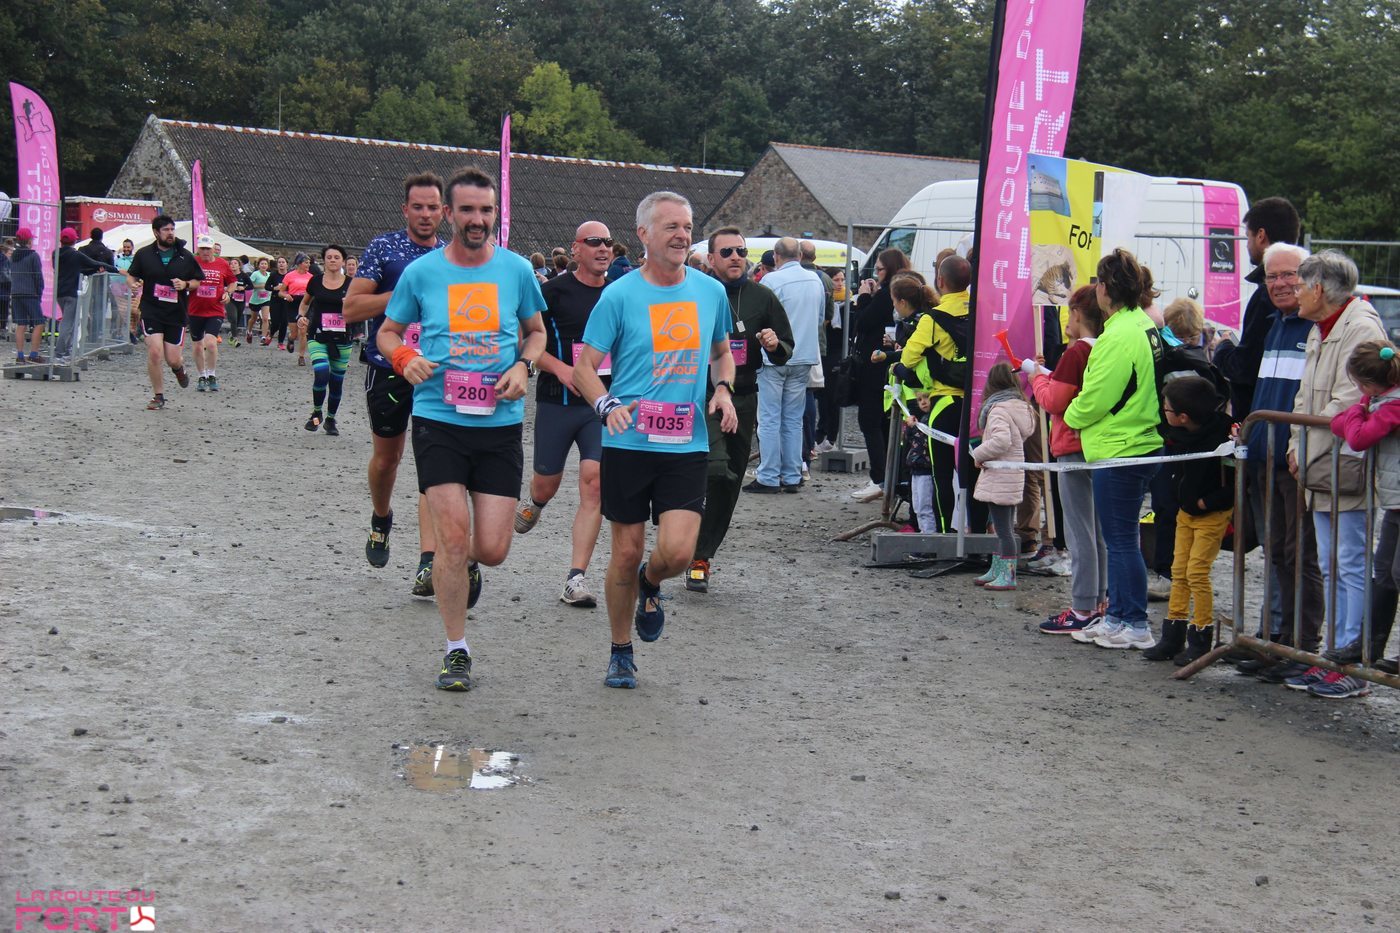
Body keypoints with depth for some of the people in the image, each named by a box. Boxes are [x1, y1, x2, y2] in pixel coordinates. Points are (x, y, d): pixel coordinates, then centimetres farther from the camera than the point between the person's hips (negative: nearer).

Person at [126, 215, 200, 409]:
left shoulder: (186, 256, 3)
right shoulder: (144, 254, 1)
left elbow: (198, 281, 11)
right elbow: (132, 275, 13)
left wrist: (186, 284, -9)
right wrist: (134, 284, -10)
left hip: (177, 313, 1)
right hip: (151, 312, -1)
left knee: (173, 359, 0)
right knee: (154, 352, -14)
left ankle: (179, 368, 40)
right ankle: (158, 396, 4)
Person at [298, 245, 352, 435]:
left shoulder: (350, 284, 0)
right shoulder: (316, 281, 2)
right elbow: (305, 302, 19)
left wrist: (347, 306, -19)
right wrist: (301, 316, 0)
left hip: (341, 340, 1)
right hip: (318, 337, -1)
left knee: (336, 381, 8)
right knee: (322, 373, -21)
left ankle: (330, 419, 27)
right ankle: (316, 413, 1)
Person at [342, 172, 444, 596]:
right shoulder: (384, 248, -1)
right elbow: (351, 308, -8)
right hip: (388, 367, -1)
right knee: (387, 457, 14)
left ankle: (428, 562, -16)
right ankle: (381, 520, 45)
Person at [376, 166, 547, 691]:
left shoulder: (517, 270, 4)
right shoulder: (421, 272, 2)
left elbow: (536, 331, 18)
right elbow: (387, 331, 14)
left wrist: (523, 366, -3)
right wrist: (405, 358, -9)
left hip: (501, 424, 1)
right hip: (439, 420, -1)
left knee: (492, 550, -2)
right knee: (453, 537, -9)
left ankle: (462, 566, 37)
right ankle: (456, 651, 7)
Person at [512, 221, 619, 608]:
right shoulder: (553, 291, -3)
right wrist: (560, 368, -15)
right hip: (557, 402, -1)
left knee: (594, 483, -12)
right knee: (547, 484, 10)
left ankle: (576, 579, -10)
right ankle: (533, 505, 50)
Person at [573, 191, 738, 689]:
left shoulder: (711, 291, 6)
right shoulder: (619, 295, -3)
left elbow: (722, 352, 22)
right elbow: (584, 368, -1)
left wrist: (723, 390, 2)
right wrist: (607, 405, -21)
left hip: (687, 445, 2)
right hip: (628, 443, -2)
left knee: (677, 551, -13)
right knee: (627, 553, 5)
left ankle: (650, 585, 24)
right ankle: (621, 652, 24)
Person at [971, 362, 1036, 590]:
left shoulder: (999, 409, -15)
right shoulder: (1022, 407, 12)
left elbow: (1001, 440, -28)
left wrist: (978, 454, -14)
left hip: (999, 477, -9)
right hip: (1014, 475, 9)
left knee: (1003, 529, -6)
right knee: (1005, 527, 15)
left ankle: (1007, 576, -5)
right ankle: (997, 571, 24)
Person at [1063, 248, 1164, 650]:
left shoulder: (1119, 336, -20)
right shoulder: (1144, 325, 11)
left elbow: (1097, 396, -19)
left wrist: (1073, 416, 0)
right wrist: (1083, 416, 16)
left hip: (1118, 450, -10)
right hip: (1142, 444, 10)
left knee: (1121, 540, -2)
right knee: (1120, 538, 17)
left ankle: (1134, 625, 4)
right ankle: (1118, 615, 26)